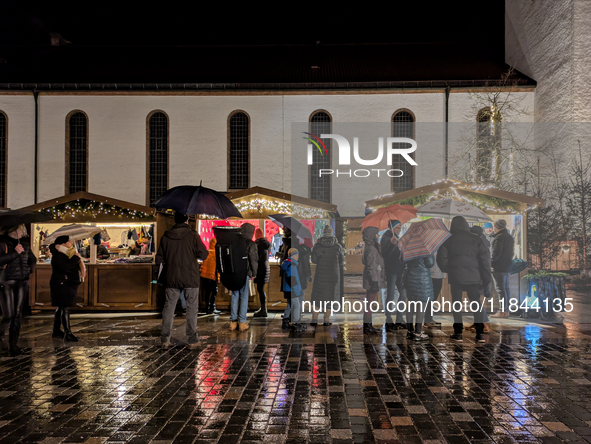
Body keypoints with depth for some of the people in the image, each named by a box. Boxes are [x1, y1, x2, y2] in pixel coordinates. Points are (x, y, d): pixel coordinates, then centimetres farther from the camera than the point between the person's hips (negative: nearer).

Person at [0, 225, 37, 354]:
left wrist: (29, 269, 9)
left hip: (22, 282, 5)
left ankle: (13, 345, 13)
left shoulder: (25, 243, 11)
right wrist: (15, 253, -17)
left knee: (17, 315, 5)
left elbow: (32, 259, 25)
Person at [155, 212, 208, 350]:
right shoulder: (192, 235, -8)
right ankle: (192, 340, 6)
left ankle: (165, 340, 11)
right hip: (190, 278, -2)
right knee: (192, 308, 5)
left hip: (171, 278, 3)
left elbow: (159, 259, 5)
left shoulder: (165, 237, 1)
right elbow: (203, 255, -10)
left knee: (169, 307, 10)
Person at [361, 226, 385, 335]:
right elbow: (371, 266, -20)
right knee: (370, 303, -6)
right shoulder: (371, 248, -16)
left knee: (369, 303, 14)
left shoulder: (369, 247, 15)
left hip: (372, 280, 11)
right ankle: (367, 327, -2)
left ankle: (368, 326, 20)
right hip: (373, 280, -11)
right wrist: (374, 281, -21)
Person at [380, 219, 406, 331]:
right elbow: (384, 255, -21)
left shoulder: (398, 238, 15)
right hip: (391, 271, -8)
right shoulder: (386, 238, -9)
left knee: (403, 294, 8)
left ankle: (399, 320, 16)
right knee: (390, 295, -4)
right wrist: (392, 244, -32)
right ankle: (388, 322, 1)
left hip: (399, 270, 8)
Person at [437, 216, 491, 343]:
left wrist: (447, 270, 17)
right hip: (474, 277, 2)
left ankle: (458, 333, 4)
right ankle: (479, 333, 5)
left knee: (456, 303, 5)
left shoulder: (448, 240, 1)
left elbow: (441, 258, -2)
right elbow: (485, 257, 3)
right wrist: (486, 277, 8)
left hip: (456, 276, -1)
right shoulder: (475, 239, 5)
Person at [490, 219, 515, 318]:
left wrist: (490, 263, -12)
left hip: (499, 267, -10)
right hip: (508, 267, 10)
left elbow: (496, 253, -18)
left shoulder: (499, 237, -13)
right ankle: (507, 310, 14)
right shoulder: (510, 237, 18)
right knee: (506, 288, 11)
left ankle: (503, 311, -9)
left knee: (500, 288, -8)